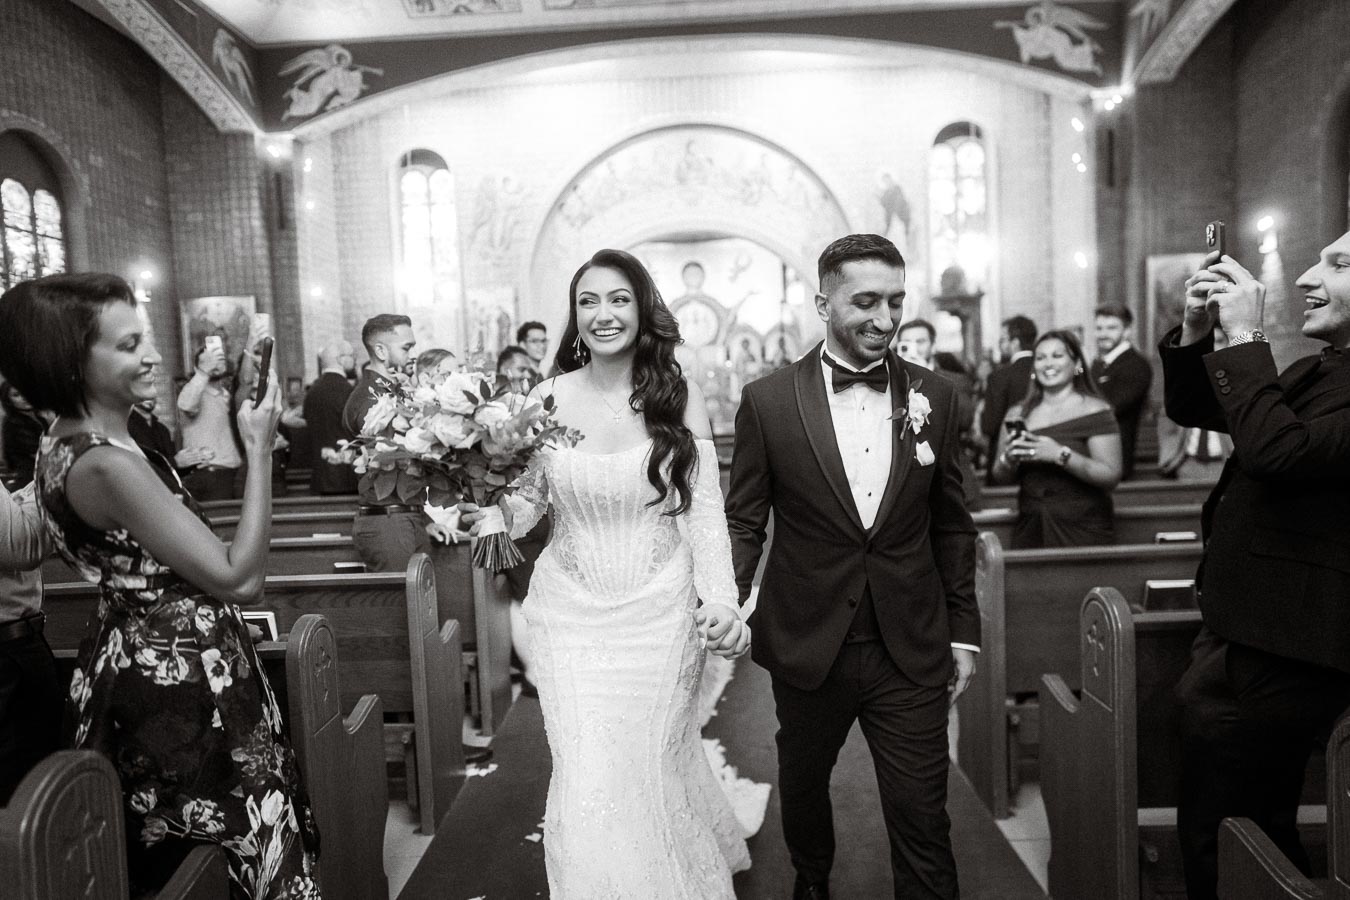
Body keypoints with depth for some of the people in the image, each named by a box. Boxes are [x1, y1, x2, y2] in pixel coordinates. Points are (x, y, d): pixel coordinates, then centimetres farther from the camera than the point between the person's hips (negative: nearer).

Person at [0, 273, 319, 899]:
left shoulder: (67, 440, 6)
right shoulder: (104, 465, -25)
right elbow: (240, 579, -24)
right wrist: (258, 449, -22)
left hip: (135, 657, 10)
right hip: (178, 681, -10)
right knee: (238, 849, 5)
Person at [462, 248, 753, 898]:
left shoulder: (678, 398, -6)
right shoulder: (549, 399, -4)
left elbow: (703, 512, -5)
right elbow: (527, 501, 4)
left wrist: (720, 601, -16)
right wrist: (488, 516, -18)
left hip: (660, 612, 0)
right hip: (571, 612, 0)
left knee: (655, 765, 15)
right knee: (587, 781, 0)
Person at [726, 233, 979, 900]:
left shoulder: (934, 397, 0)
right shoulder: (767, 401, -8)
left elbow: (950, 524, 6)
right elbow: (744, 521, -2)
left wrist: (963, 630, 6)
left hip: (912, 653, 0)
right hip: (806, 648, 0)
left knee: (922, 817, 4)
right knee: (802, 788, 23)